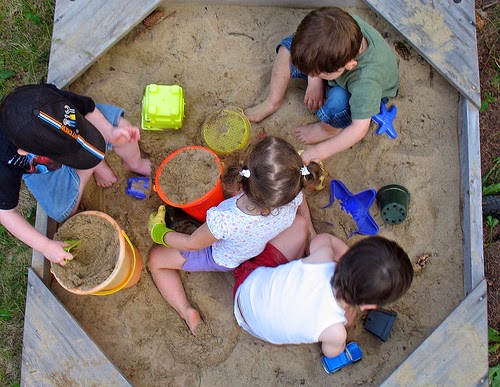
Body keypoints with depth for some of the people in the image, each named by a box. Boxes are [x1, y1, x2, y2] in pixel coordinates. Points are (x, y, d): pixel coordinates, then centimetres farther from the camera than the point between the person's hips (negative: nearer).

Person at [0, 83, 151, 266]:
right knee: (62, 211, -24)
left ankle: (135, 163, 17)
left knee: (119, 124, -18)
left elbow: (89, 109, -18)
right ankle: (94, 167, 5)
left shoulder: (52, 99, -41)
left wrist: (109, 132, -35)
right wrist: (45, 246, -30)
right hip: (43, 168, -1)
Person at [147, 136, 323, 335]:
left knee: (156, 259, 8)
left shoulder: (224, 221, -47)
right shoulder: (294, 198, -37)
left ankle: (187, 311, -1)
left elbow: (191, 244, -24)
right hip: (259, 248, 4)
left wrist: (159, 232, -6)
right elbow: (304, 215, -9)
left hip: (223, 259, -4)